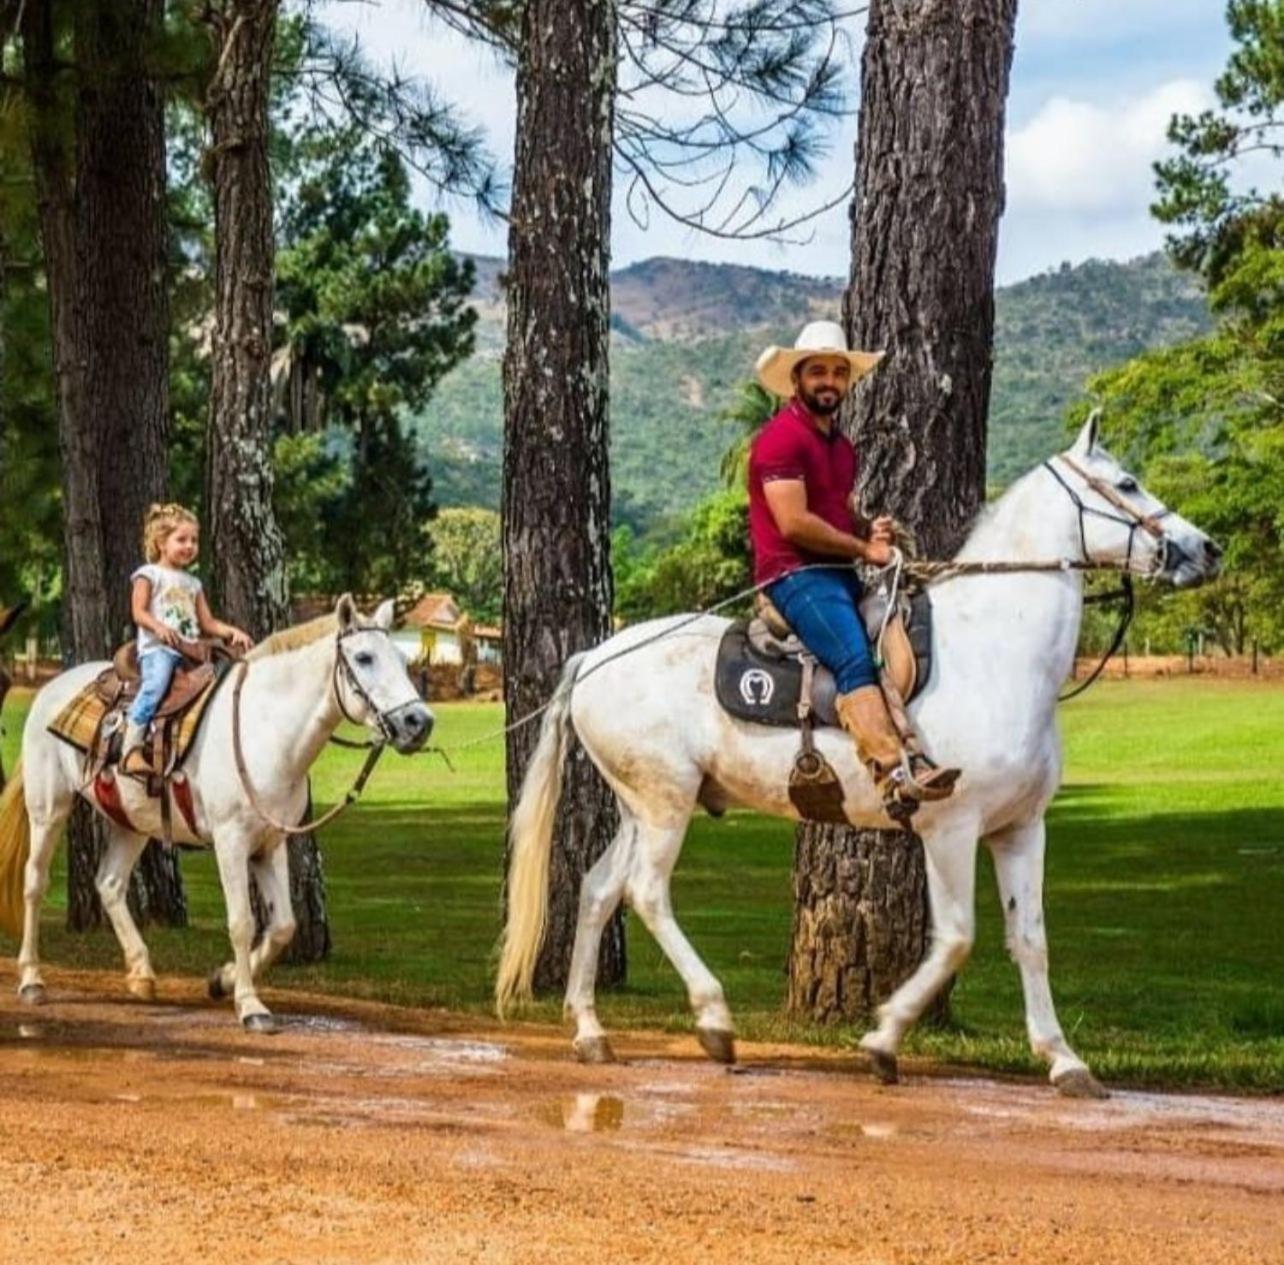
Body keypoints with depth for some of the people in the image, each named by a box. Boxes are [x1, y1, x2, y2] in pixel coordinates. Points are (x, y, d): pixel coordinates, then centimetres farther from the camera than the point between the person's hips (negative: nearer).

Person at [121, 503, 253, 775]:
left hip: (189, 650, 7)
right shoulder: (149, 574, 7)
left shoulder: (192, 583, 25)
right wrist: (159, 627, -23)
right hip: (157, 648, -7)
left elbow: (207, 622, 22)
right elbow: (139, 612, -3)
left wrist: (232, 632, 4)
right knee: (155, 684, -34)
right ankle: (132, 748, -41)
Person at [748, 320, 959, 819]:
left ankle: (914, 756, -24)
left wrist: (873, 529, 8)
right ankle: (893, 774, -42)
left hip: (841, 574, 9)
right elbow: (793, 522, -15)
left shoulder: (841, 445, 23)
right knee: (856, 659, -29)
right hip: (795, 575, -9)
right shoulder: (781, 437, -7)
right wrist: (863, 548, -8)